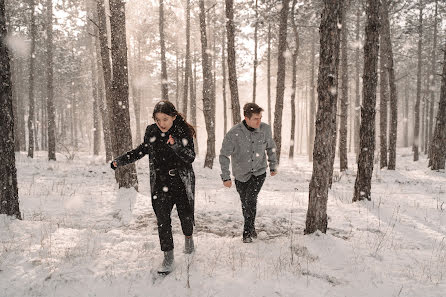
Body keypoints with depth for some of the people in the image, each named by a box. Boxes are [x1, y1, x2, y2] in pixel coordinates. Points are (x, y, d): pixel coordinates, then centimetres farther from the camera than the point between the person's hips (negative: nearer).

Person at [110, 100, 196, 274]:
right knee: (162, 219, -6)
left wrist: (176, 145, -32)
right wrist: (120, 161, 6)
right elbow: (142, 150, 14)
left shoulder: (184, 132, -10)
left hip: (182, 181, -1)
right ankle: (168, 257, 8)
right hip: (160, 183, 2)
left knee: (186, 215, 11)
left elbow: (191, 157, -17)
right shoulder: (151, 131, -2)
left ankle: (188, 237, 44)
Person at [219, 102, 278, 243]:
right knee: (245, 202, 8)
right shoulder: (233, 134, -21)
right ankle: (252, 229, 31)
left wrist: (273, 166, 15)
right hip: (241, 174, 0)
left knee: (250, 199, -14)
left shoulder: (265, 129, -11)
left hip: (259, 172, 0)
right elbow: (224, 155, -12)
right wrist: (226, 177, -14)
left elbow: (271, 148, 8)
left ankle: (248, 232, 1)